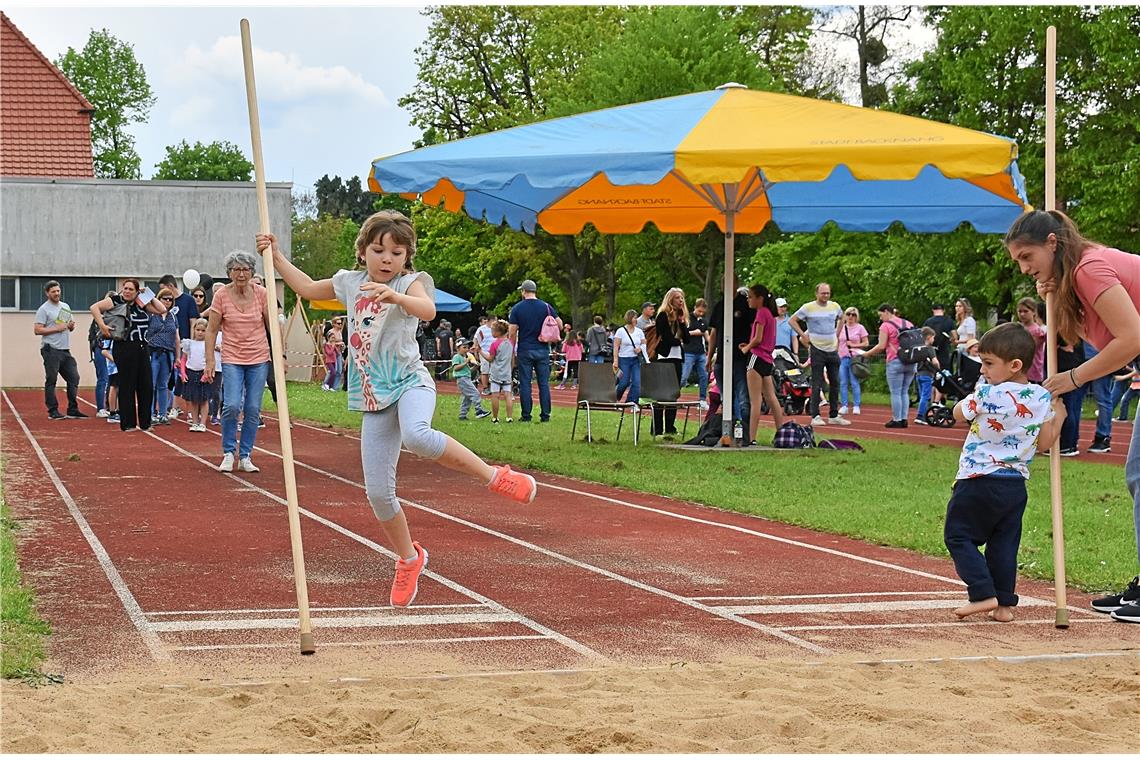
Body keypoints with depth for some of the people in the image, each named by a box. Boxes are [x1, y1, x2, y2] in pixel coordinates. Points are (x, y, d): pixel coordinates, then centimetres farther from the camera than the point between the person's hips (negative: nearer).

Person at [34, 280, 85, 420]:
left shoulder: (65, 307, 17)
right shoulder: (44, 309, -5)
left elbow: (70, 326, 27)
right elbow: (37, 330, -13)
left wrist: (71, 326, 2)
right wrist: (57, 329, -17)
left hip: (65, 350, 7)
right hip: (51, 350, -7)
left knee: (74, 378, 6)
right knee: (51, 381, -4)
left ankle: (72, 410, 11)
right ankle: (53, 411, -1)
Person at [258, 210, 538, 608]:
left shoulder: (410, 283, -6)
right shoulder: (350, 281, 11)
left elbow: (428, 309, -30)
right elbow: (308, 288, 29)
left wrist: (393, 296, -47)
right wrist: (276, 256, 23)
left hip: (409, 382, -5)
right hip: (374, 399, 5)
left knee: (417, 436, -40)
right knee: (377, 493, 3)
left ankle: (497, 477, -26)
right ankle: (409, 559, 26)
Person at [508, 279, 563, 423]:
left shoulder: (517, 308, -3)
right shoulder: (546, 307, 0)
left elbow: (513, 332, -4)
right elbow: (560, 325, 0)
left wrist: (512, 351, 4)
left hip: (524, 350, -1)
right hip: (542, 350, 1)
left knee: (525, 383, 3)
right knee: (544, 383, 5)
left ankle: (526, 415, 2)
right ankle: (545, 415, 4)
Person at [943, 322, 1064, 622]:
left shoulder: (987, 394, -15)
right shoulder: (1042, 398, 0)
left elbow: (958, 413, 4)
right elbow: (1043, 444, 4)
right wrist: (1058, 418, 16)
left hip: (979, 480, -6)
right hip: (1016, 482, 6)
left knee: (958, 536, 4)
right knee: (1004, 543, 11)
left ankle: (983, 594, -6)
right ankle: (1004, 603, 10)